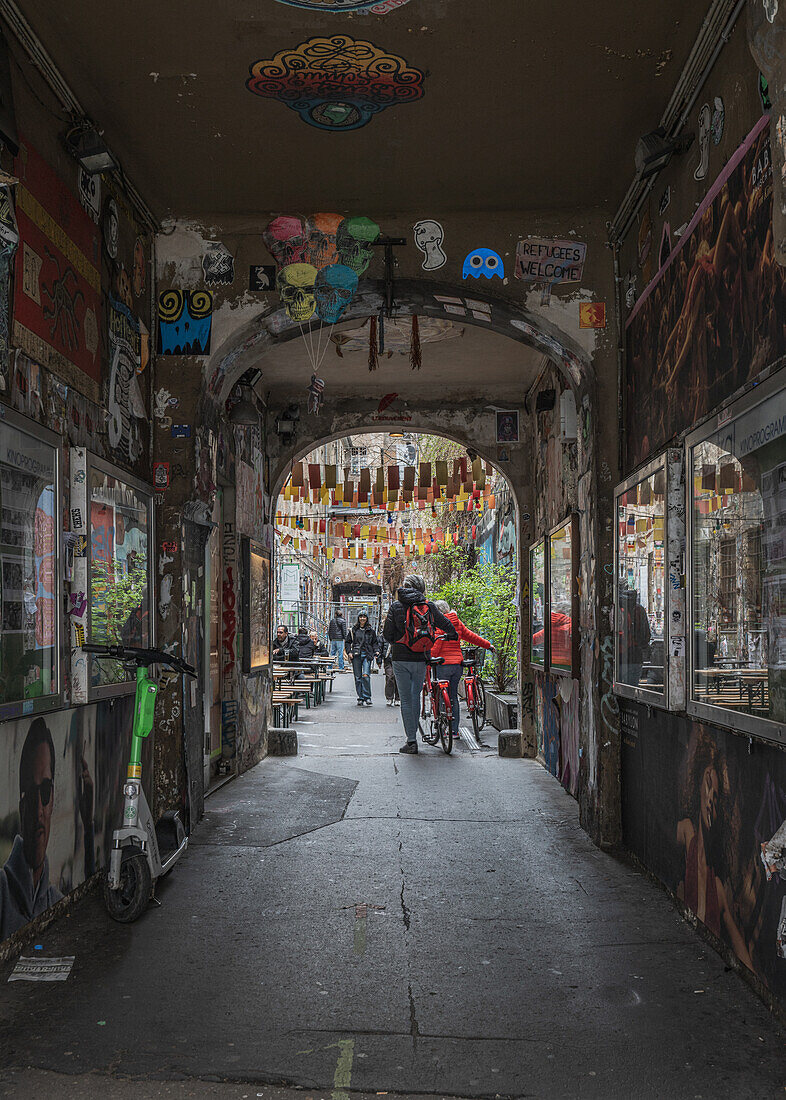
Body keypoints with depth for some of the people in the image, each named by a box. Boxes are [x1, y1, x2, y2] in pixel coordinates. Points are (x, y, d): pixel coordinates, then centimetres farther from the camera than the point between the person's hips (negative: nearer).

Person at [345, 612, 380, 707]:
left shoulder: (371, 630, 9)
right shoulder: (353, 630, 11)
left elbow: (375, 642, 15)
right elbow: (347, 641, 16)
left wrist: (376, 651, -1)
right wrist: (349, 652, 4)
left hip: (367, 655, -2)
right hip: (356, 656, 2)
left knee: (366, 675, -16)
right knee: (358, 677, 3)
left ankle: (367, 698, -12)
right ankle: (360, 698, 10)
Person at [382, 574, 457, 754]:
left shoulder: (396, 606, -3)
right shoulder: (429, 606, 1)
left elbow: (387, 634, -5)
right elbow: (448, 626, 6)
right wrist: (451, 636, 28)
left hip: (401, 658, -2)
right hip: (421, 659, 2)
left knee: (406, 699, 2)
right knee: (416, 696, 18)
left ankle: (411, 741, 0)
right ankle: (413, 733, 24)